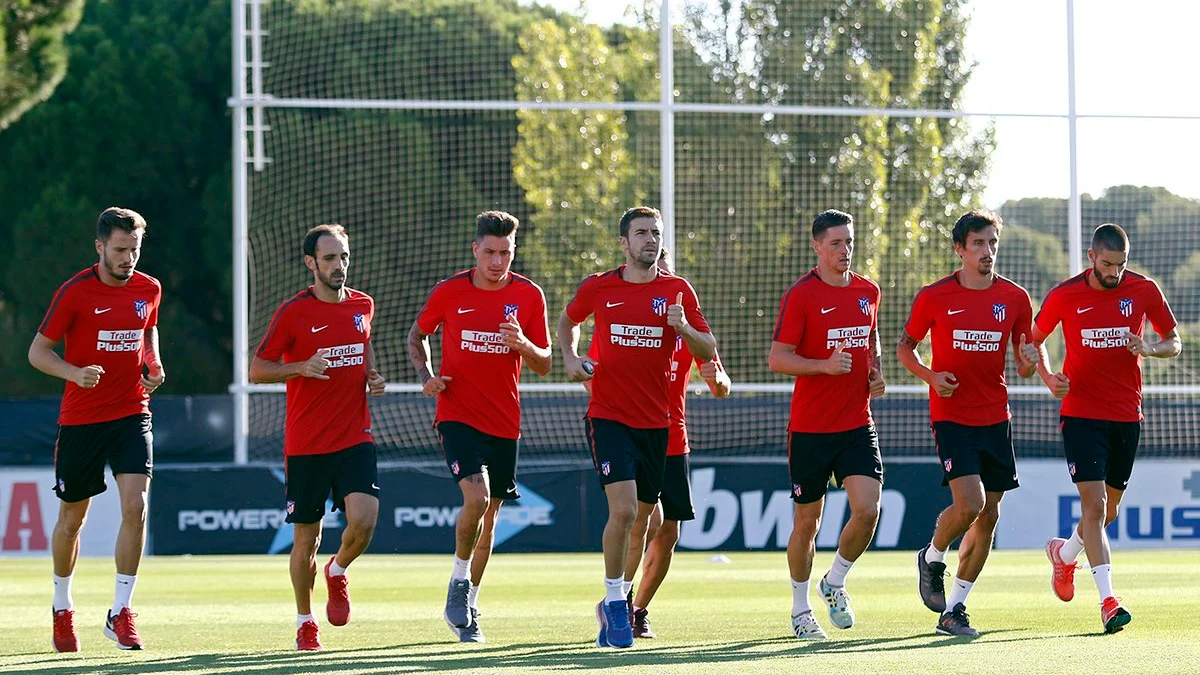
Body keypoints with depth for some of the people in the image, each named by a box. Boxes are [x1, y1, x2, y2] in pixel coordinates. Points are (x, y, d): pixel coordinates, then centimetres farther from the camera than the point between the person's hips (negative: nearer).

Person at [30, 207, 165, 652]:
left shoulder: (149, 290, 2)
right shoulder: (74, 293, -10)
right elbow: (38, 351, -5)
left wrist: (154, 366, 2)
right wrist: (76, 373, -23)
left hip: (132, 415, 2)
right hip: (80, 419, -2)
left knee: (135, 507, -16)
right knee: (72, 518, 9)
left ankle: (120, 613, -9)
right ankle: (62, 607, 31)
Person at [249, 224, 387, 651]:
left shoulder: (362, 305, 7)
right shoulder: (293, 312, -7)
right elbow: (257, 370, -4)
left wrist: (372, 375, 9)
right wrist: (301, 367, -20)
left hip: (355, 438, 2)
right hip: (306, 444, -2)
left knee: (364, 519, -18)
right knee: (306, 537, 4)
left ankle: (338, 572, 15)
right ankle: (305, 622, 22)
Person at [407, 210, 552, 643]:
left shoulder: (529, 296, 0)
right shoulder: (449, 292, -3)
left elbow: (544, 365, 4)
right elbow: (417, 335, 14)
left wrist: (524, 345, -18)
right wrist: (426, 376, -4)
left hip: (505, 423, 3)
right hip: (457, 414, -3)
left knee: (490, 515, 9)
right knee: (477, 497, -23)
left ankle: (467, 607, 24)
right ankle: (459, 582, 0)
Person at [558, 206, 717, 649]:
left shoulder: (678, 291, 2)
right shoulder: (598, 288, 1)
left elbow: (709, 350, 2)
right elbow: (568, 320, 21)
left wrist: (683, 328, -17)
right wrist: (570, 357, 4)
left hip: (657, 422, 3)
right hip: (609, 416, -3)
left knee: (641, 518, 10)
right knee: (623, 508, -18)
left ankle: (616, 604, 27)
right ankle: (614, 601, -6)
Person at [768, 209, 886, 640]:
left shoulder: (868, 291, 8)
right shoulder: (801, 296, -8)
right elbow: (777, 359, -10)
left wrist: (877, 373, 7)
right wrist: (824, 365, -24)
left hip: (858, 425, 4)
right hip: (810, 427, -4)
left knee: (867, 510, -12)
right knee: (807, 520, 6)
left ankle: (835, 583, 14)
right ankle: (801, 610, 22)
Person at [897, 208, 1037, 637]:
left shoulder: (1014, 298, 4)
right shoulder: (934, 297, -4)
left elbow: (1023, 367, 11)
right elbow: (905, 347, 8)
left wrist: (1029, 360, -13)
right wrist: (930, 376, -11)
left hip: (995, 417, 4)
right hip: (952, 415, -4)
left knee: (988, 516, 2)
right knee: (969, 503, -20)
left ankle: (952, 610, 12)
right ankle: (932, 558, 12)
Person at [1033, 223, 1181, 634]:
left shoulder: (1144, 291, -1)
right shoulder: (1064, 296, -5)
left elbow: (1174, 344, 7)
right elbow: (1033, 341, 9)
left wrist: (1149, 348, -15)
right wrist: (1048, 377, -10)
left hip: (1127, 415, 3)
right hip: (1081, 414, -3)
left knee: (1108, 509, 13)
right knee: (1094, 503, -15)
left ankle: (1065, 554, 43)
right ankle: (1108, 600, -17)